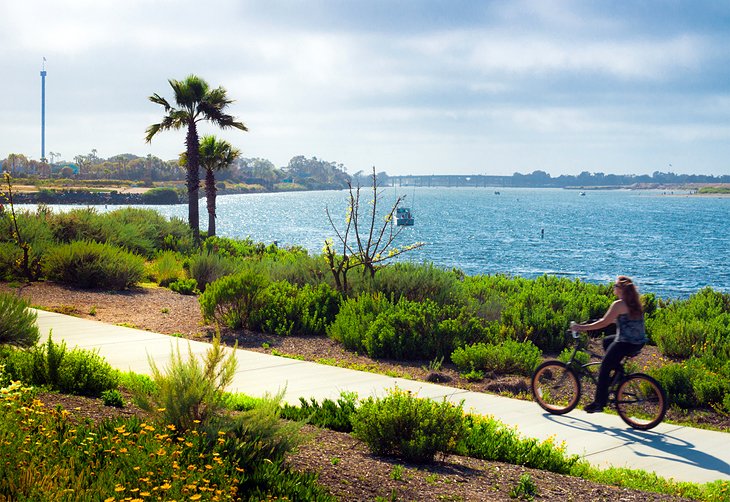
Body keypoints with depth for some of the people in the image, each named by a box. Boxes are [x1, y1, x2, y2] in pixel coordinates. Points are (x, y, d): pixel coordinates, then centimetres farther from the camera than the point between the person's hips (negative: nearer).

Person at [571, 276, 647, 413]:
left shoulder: (619, 304, -16)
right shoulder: (635, 302, 10)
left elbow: (604, 323, -16)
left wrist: (581, 327, -11)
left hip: (626, 343, -9)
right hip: (639, 342, 9)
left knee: (604, 369, 1)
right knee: (607, 341, 31)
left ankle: (599, 403, 3)